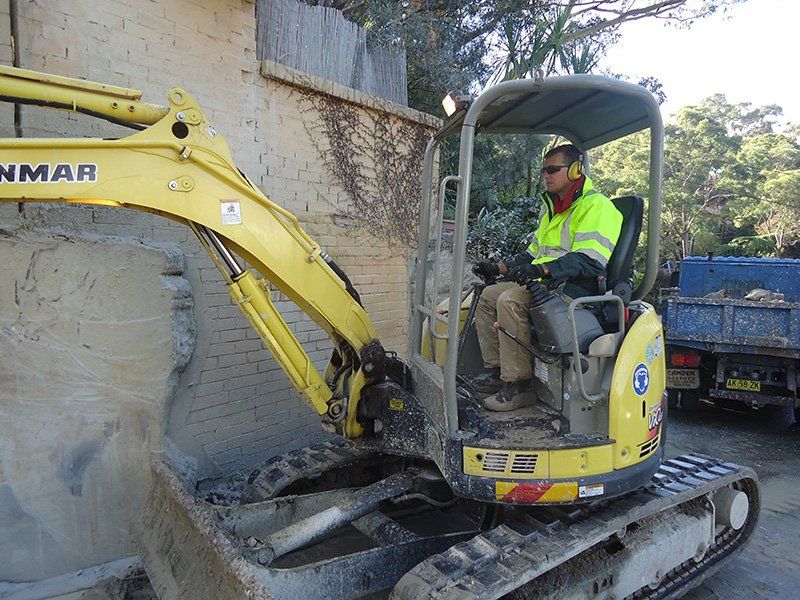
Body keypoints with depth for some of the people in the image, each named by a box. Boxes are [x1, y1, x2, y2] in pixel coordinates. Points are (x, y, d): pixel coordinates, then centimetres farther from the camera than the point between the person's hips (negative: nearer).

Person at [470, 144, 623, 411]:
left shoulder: (596, 206, -8)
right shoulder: (551, 208, 23)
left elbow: (589, 260, -23)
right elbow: (534, 253, 28)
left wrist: (543, 270, -35)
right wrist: (499, 268, 14)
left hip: (575, 288, -10)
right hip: (544, 284, 10)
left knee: (510, 300, -30)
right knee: (488, 295, 1)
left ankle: (518, 384, -23)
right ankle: (496, 368, 3)